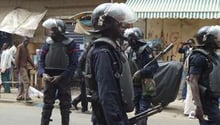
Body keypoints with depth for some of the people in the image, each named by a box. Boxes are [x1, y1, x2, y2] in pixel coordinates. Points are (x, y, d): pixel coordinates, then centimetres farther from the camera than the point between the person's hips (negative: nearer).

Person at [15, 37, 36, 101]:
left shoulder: (26, 48, 18)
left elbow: (28, 58, 20)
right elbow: (17, 57, -13)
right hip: (21, 67, -9)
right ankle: (26, 97, -17)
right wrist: (17, 68, -17)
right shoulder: (20, 47, -9)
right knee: (26, 82, -14)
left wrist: (33, 65, 11)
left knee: (22, 83, 11)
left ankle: (19, 96, 16)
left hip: (25, 67, 9)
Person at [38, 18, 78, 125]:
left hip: (64, 80, -2)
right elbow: (41, 61, 6)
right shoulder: (47, 43, 5)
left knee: (65, 107, 7)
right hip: (49, 79, 2)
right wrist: (43, 73, -12)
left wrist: (61, 76, -18)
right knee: (47, 105, 5)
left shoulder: (70, 44, -5)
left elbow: (73, 64, -9)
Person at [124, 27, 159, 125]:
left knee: (143, 111, -11)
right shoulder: (131, 51, 8)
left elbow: (155, 66, -21)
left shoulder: (145, 50, -13)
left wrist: (141, 72, -28)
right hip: (135, 86, 7)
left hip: (145, 86, -7)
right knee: (138, 111, 15)